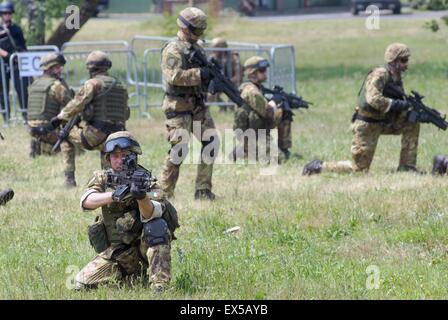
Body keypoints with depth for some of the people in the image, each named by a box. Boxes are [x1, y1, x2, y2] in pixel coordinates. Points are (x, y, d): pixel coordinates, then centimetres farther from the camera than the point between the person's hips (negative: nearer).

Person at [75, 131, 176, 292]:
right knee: (82, 283, -12)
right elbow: (86, 201, -20)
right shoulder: (102, 178, 1)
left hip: (144, 244, -3)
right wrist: (113, 195, -38)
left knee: (157, 225, -32)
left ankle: (159, 285, -30)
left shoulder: (147, 182, -8)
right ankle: (134, 274, 12)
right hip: (116, 252, 3)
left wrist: (142, 198, -49)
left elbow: (149, 215, -27)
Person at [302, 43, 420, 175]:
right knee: (360, 168, -5)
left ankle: (406, 167, 3)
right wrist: (398, 104, -29)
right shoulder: (379, 75, -19)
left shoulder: (397, 79, 8)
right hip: (367, 125, -8)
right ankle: (319, 166, 8)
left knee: (412, 124, -3)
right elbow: (373, 99, -33)